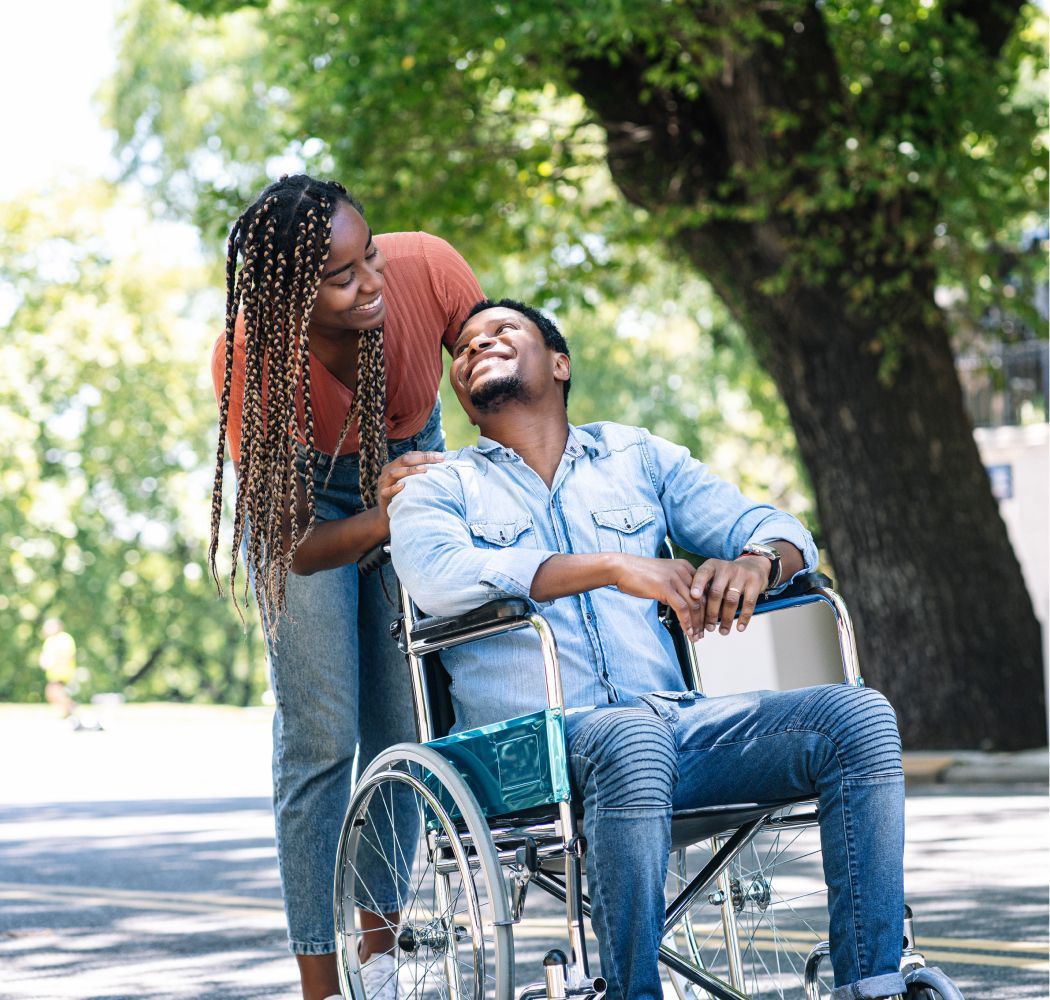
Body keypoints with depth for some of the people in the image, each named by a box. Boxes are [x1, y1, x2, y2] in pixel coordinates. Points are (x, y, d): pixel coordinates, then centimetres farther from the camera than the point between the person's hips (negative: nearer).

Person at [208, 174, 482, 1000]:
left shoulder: (426, 268, -33)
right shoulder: (250, 356, -36)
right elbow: (294, 547, -29)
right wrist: (380, 521, -48)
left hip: (410, 460, 3)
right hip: (304, 491, -3)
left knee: (403, 730, 2)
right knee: (321, 739, -10)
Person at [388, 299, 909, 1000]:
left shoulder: (639, 457, 24)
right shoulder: (437, 489, 14)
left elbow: (779, 531, 18)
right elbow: (440, 577, -9)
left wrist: (755, 560, -9)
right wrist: (613, 566, -18)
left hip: (673, 720, 4)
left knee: (858, 718, -18)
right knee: (632, 737, -38)